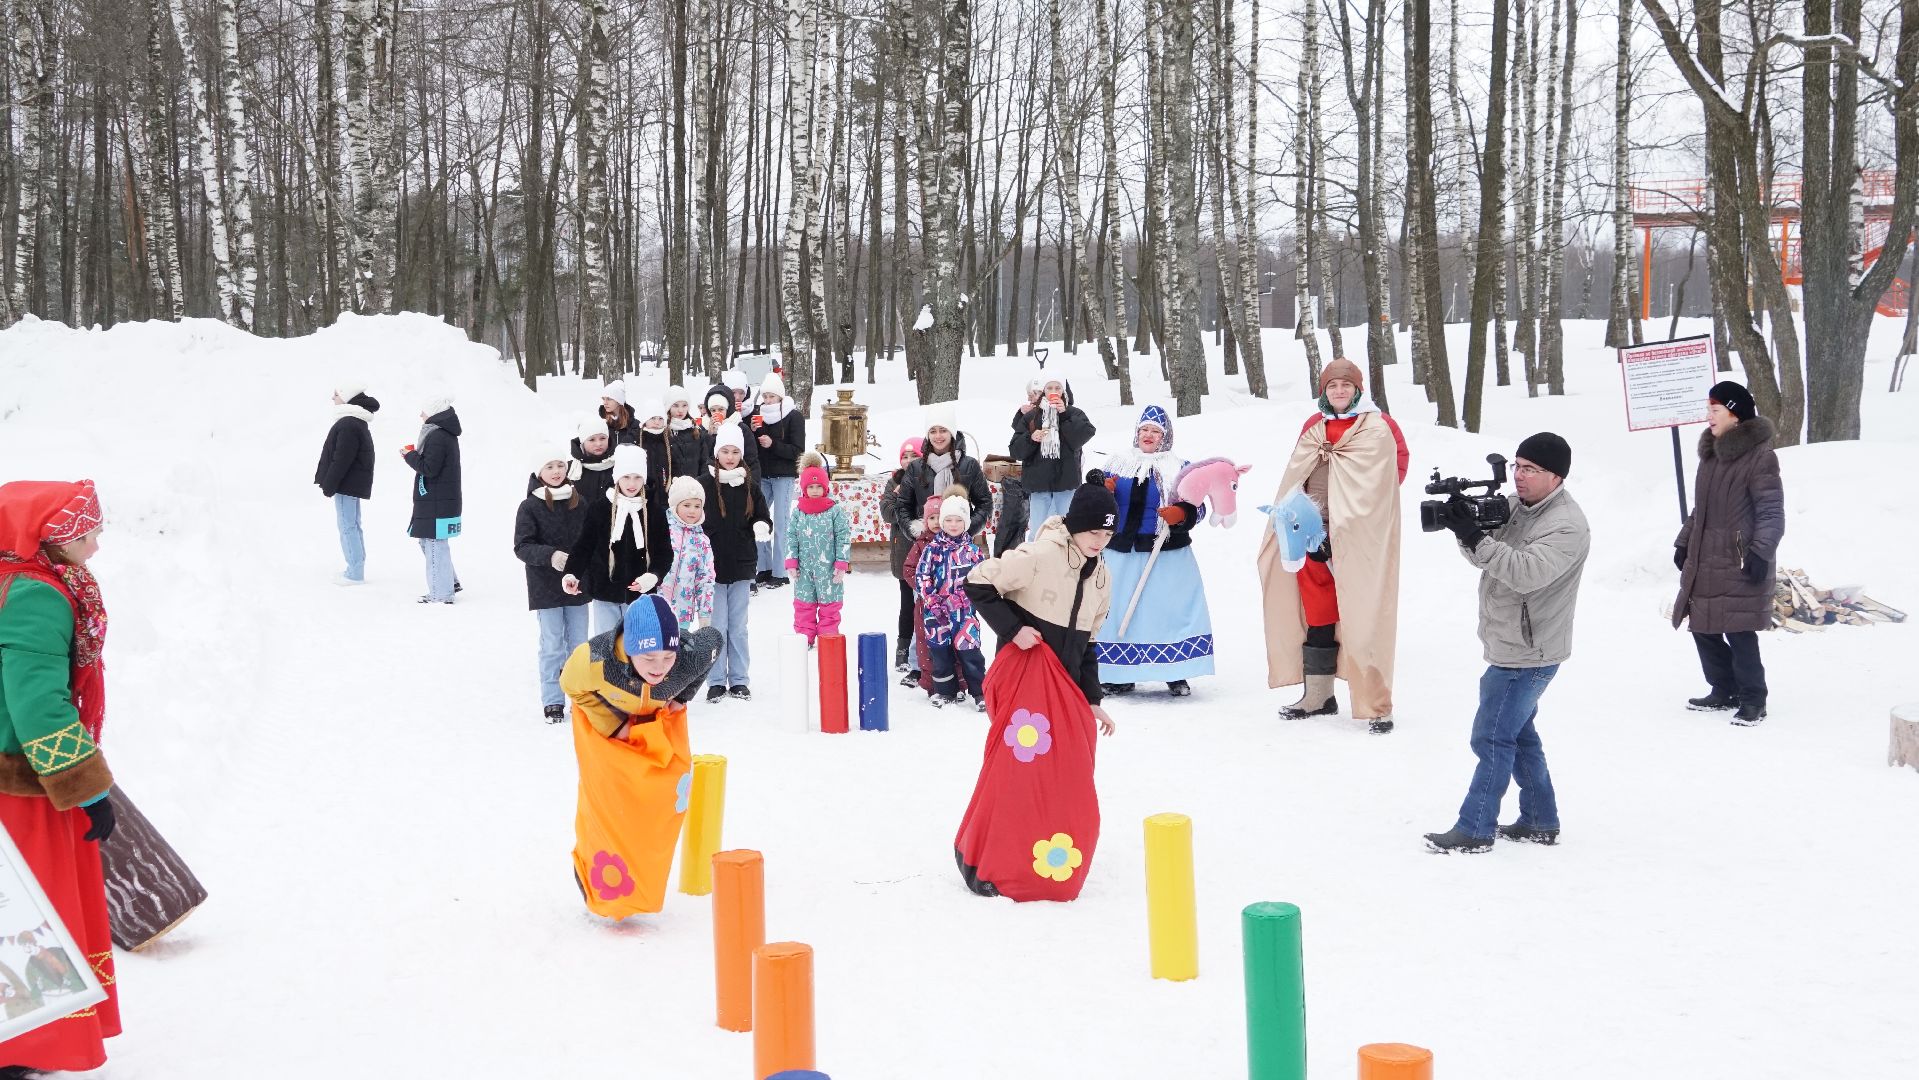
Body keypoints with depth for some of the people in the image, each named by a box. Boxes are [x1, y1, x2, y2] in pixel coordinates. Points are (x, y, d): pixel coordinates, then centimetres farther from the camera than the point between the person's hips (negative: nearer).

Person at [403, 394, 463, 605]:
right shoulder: (447, 435, 14)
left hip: (436, 502, -10)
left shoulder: (436, 436, -18)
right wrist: (416, 454, 9)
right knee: (429, 542, 20)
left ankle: (441, 594, 1)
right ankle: (450, 582, 26)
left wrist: (410, 457, -7)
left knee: (434, 544, -4)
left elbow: (429, 468, -21)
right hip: (445, 499, 10)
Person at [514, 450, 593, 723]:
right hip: (546, 587, -3)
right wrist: (550, 555, -26)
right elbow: (521, 547, -10)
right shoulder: (530, 507, -6)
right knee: (552, 645, 1)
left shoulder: (580, 503, 4)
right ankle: (553, 703, 10)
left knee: (579, 644, 8)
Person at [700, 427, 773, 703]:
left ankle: (739, 680, 17)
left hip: (742, 566, 2)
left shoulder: (750, 486, 4)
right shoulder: (704, 484, -3)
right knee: (716, 627, 2)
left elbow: (762, 517, 9)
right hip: (712, 567, -2)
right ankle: (716, 682, 11)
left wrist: (762, 527, -15)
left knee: (738, 627, 9)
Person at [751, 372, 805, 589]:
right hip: (762, 475, 5)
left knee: (781, 525, -4)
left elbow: (798, 451, -10)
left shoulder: (794, 417, -6)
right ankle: (764, 568, 16)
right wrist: (753, 432, -10)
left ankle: (779, 572, 0)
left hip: (784, 476, -5)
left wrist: (773, 445, -21)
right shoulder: (758, 415, 7)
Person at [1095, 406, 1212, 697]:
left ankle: (1176, 674, 5)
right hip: (1122, 552, 2)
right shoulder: (1118, 464, 10)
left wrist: (1180, 514, -19)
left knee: (1173, 609, -5)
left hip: (1168, 554, -2)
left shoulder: (1179, 468, 4)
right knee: (1119, 610, 4)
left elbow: (1196, 508, 2)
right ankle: (1121, 675, 14)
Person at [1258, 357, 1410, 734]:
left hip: (1359, 541, -6)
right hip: (1316, 538, 6)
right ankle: (1318, 695, 22)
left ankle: (1375, 705, -4)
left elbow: (1370, 492, -12)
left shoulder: (1377, 430, -5)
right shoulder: (1313, 428, 13)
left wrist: (1337, 532, -17)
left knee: (1362, 616, -7)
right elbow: (1294, 482, 16)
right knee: (1317, 615, 11)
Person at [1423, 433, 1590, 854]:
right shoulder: (1514, 505, 7)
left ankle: (1475, 830, 1)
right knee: (1519, 733, 18)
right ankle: (1540, 822, 29)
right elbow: (1484, 555, 5)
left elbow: (1527, 573, -32)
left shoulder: (1567, 526, -20)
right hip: (1509, 646, 10)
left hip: (1528, 654, -9)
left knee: (1492, 738, -6)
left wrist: (1475, 537, -37)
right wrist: (1467, 528, -17)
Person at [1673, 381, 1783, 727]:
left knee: (1739, 632, -8)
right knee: (1703, 629, 11)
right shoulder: (1712, 453, 14)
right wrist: (1684, 542, 20)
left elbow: (1771, 513, -13)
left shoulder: (1759, 455, -11)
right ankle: (1723, 691, 25)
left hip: (1740, 565, -8)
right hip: (1704, 562, 8)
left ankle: (1752, 700, 5)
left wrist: (1761, 553, -20)